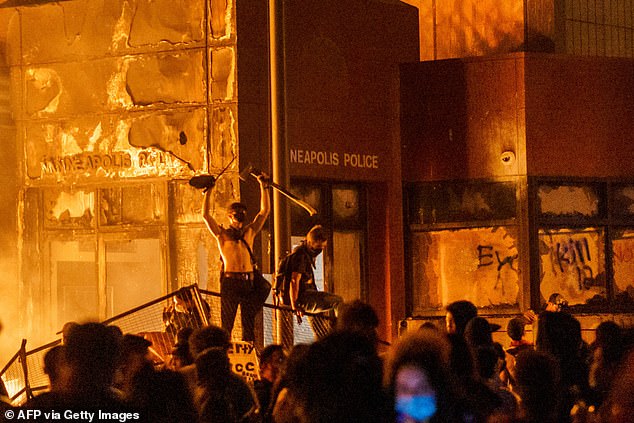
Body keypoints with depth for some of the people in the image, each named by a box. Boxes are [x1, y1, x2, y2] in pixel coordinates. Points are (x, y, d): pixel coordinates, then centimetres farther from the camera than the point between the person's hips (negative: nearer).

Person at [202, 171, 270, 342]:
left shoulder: (250, 231, 17)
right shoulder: (222, 234, 7)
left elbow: (265, 210, 19)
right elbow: (206, 215, -3)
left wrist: (263, 187, 15)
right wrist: (208, 192, -4)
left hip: (248, 281, 4)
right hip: (230, 281, -4)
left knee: (249, 325, 5)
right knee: (227, 324, -3)